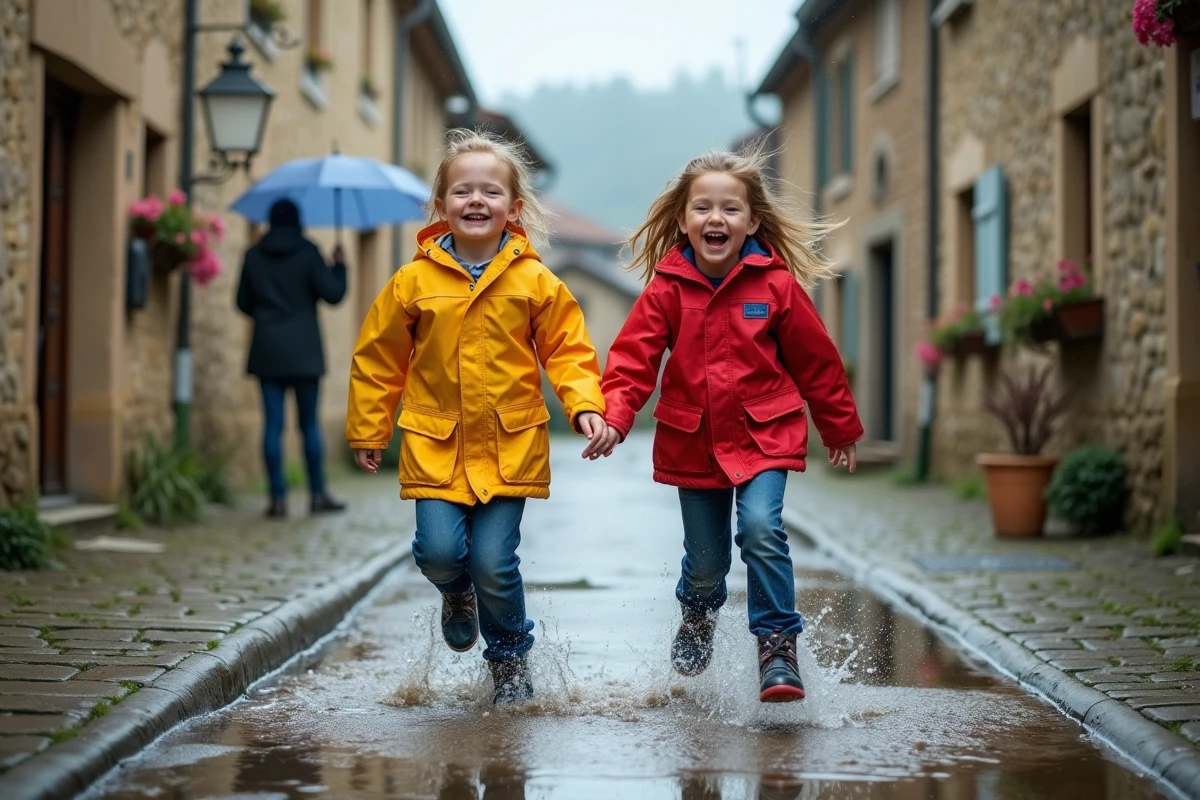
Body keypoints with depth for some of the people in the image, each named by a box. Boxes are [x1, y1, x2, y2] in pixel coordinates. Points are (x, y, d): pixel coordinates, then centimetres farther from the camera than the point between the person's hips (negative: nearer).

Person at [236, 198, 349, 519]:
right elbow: (332, 294, -7)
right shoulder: (307, 252, -5)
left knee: (273, 424, 1)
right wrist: (339, 266, 10)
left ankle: (278, 496, -3)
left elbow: (243, 302, 10)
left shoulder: (254, 255, 4)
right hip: (303, 350, -2)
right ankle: (318, 493, 10)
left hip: (267, 350, 2)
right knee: (310, 423, 6)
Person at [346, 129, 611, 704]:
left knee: (493, 562, -5)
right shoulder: (413, 282, 0)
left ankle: (510, 659, 22)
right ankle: (457, 594, 27)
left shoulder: (535, 283, 0)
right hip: (435, 444, 1)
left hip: (510, 446, -1)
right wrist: (367, 431, 12)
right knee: (439, 552, -12)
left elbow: (567, 352, 5)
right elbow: (377, 359, 9)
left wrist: (585, 406, -12)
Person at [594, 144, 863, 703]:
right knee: (705, 560, 9)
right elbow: (633, 358, -9)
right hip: (692, 441, 1)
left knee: (761, 529, -23)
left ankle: (777, 647, -10)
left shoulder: (776, 285, -7)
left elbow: (816, 361, 3)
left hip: (763, 435, -1)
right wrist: (612, 417, -27)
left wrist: (841, 429, 12)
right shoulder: (667, 288, -6)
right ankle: (698, 616, 44)